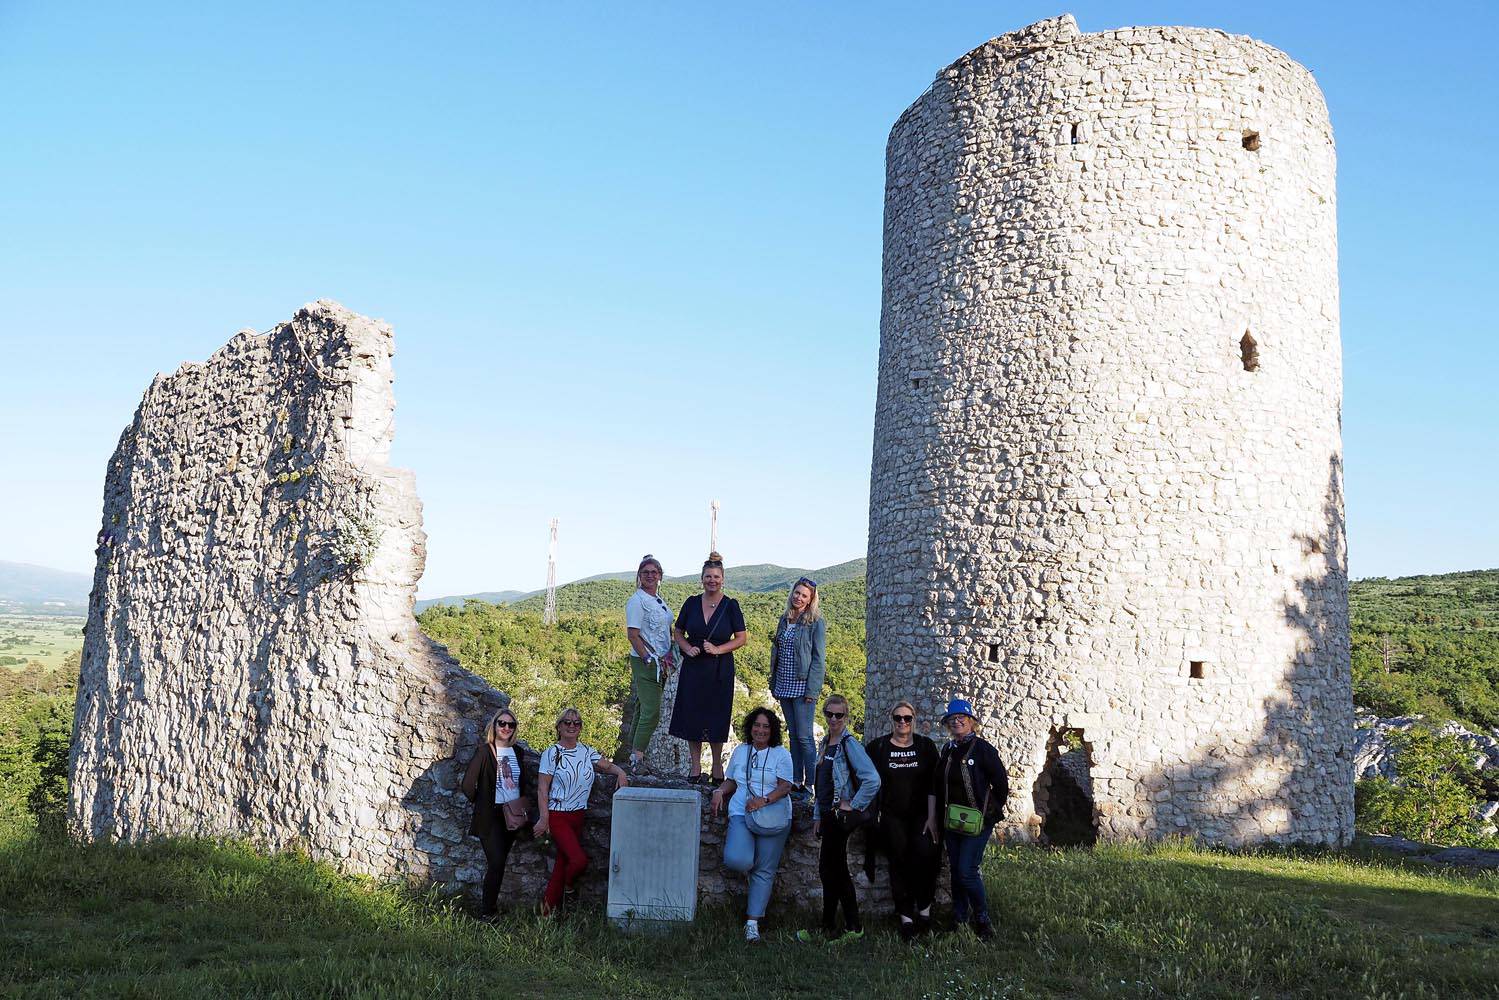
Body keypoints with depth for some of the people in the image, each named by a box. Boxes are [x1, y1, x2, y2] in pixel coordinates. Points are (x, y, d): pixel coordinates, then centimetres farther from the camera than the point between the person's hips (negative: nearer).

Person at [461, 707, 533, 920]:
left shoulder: (516, 752, 10)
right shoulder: (484, 751, -8)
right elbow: (468, 784, -10)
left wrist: (537, 796, 7)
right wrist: (481, 804, 1)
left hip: (513, 815, 5)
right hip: (490, 816, -5)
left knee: (499, 862, 10)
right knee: (497, 863, -11)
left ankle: (488, 901, 24)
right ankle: (487, 911, 0)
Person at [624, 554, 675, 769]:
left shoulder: (660, 601, 16)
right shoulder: (636, 600, -10)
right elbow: (633, 634, -15)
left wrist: (669, 656, 11)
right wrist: (648, 659, -17)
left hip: (661, 663, 8)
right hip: (644, 662, -8)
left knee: (643, 709, 12)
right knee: (651, 712, -12)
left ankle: (634, 751, 19)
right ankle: (637, 759, -9)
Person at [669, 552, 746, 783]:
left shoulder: (730, 606, -3)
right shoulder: (691, 603, 4)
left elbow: (741, 638, -1)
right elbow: (678, 633, 12)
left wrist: (718, 649, -14)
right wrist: (687, 648, -7)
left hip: (720, 668, -2)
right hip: (693, 667, 2)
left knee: (717, 717, 2)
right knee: (691, 714, 3)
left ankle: (717, 767, 16)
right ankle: (695, 767, 14)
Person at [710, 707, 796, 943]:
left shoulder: (781, 754, 2)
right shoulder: (740, 751, 15)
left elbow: (785, 786, -6)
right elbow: (731, 781, 23)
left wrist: (764, 800, -22)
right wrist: (720, 791, 2)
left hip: (773, 817, -2)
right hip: (741, 815, 2)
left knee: (764, 871, -1)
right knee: (735, 859, -22)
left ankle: (752, 922, 7)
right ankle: (749, 868, 15)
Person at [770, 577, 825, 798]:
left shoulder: (816, 622, -7)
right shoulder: (785, 619, 12)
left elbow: (818, 658, -10)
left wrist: (812, 690, -16)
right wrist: (774, 684, 12)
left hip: (802, 686, -7)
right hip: (784, 686, 7)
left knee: (804, 736, -6)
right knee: (793, 734, 11)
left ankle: (811, 783, -1)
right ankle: (796, 781, 17)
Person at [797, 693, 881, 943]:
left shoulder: (849, 744, -13)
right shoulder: (826, 742, 12)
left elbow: (873, 780, -23)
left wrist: (854, 806, -15)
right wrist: (818, 817, 17)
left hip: (841, 816, -9)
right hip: (828, 815, 9)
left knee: (828, 870, -3)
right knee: (837, 871, 11)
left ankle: (828, 928, 6)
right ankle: (853, 927, 18)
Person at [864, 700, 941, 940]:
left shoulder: (926, 746, 6)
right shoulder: (878, 747, 6)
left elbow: (933, 785, 2)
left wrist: (932, 817, -5)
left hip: (920, 814, 0)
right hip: (891, 817, 0)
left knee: (925, 855, -22)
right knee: (899, 864, -5)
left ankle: (924, 908, -9)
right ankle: (906, 918, 1)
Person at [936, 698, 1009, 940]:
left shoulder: (982, 748, -10)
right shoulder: (948, 750, 9)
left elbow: (1001, 783, -6)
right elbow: (940, 786, 17)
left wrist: (992, 812, -1)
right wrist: (942, 816, 12)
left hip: (977, 820, -6)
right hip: (952, 820, 6)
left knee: (967, 872, -11)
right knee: (956, 872, 10)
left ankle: (982, 920, 6)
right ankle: (960, 921, 20)